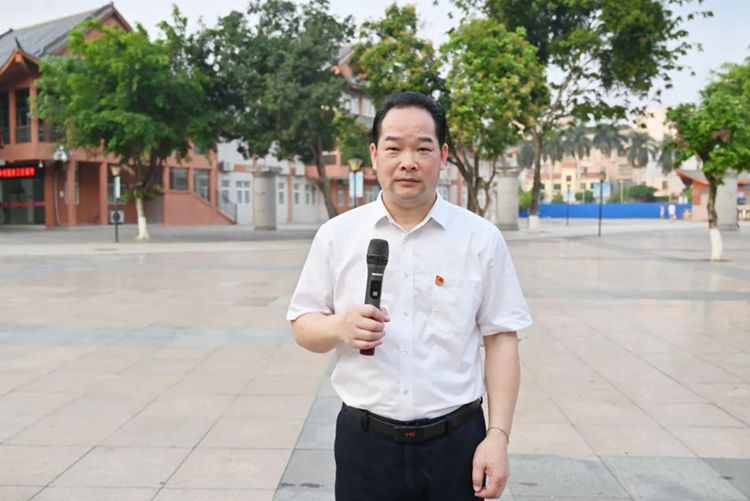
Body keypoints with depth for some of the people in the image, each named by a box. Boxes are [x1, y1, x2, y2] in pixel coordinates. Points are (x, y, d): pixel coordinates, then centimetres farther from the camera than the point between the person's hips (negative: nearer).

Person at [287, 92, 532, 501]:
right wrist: (340, 328, -17)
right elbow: (303, 326, 5)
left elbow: (500, 340, 0)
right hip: (364, 443, 1)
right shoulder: (336, 235, 0)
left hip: (455, 443, 0)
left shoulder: (482, 238, -2)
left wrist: (498, 435, -6)